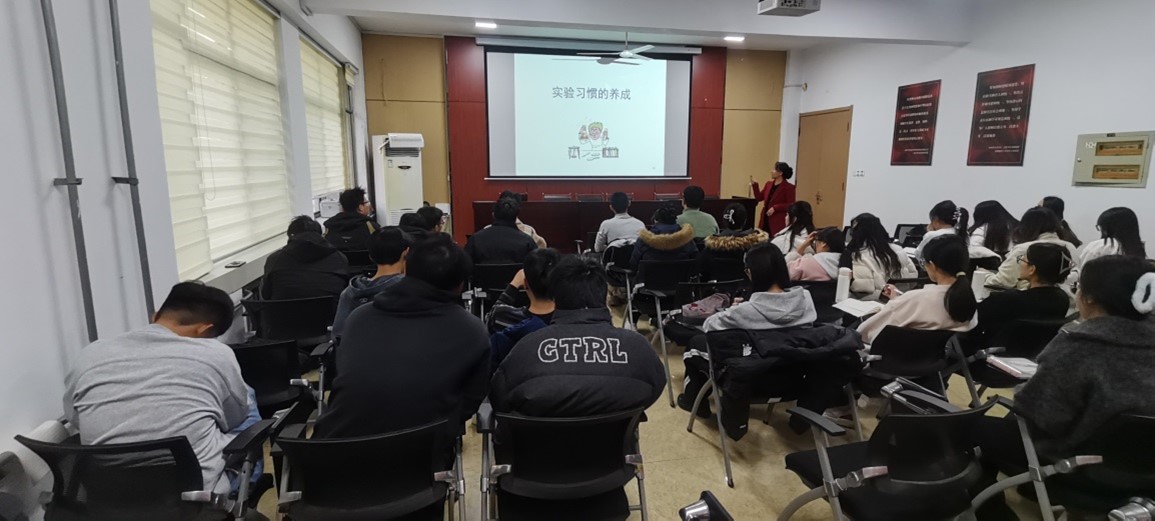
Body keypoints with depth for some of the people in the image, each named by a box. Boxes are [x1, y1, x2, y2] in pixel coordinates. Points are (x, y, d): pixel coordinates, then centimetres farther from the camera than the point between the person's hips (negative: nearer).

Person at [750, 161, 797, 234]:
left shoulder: (788, 187, -7)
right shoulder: (769, 184, 12)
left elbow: (790, 205, -10)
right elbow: (759, 197, 16)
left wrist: (775, 208, -19)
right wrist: (755, 185, 5)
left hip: (778, 221, -6)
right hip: (765, 219, 6)